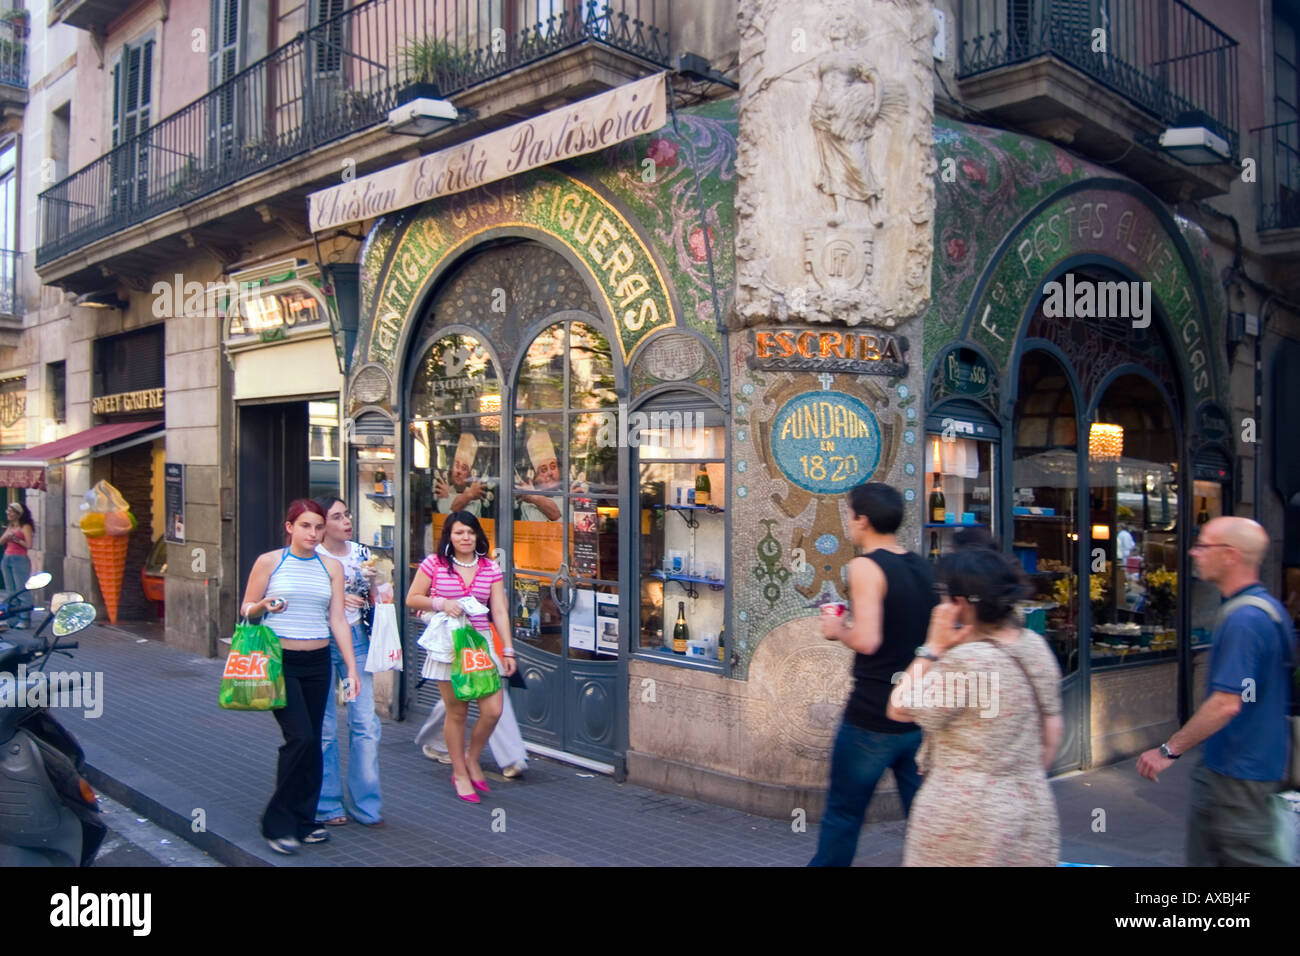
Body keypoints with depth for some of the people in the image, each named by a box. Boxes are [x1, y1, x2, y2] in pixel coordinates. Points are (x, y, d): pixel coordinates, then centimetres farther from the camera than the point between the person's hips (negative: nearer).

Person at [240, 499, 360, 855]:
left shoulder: (331, 567, 8)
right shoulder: (269, 562, 0)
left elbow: (338, 620, 6)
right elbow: (246, 610, 5)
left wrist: (351, 668, 1)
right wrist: (263, 606, -18)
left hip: (317, 663, 4)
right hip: (280, 660, -4)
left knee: (312, 742, 6)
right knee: (301, 737, -13)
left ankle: (303, 820, 20)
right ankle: (278, 822, 2)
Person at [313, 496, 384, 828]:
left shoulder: (361, 553, 7)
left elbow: (374, 600, 13)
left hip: (356, 639, 4)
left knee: (366, 722, 0)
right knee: (323, 727, 3)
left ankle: (366, 804, 12)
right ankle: (327, 804, 18)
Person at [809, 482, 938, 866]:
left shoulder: (865, 567, -14)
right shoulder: (923, 567, 7)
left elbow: (867, 640, -24)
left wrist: (838, 630, -5)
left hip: (872, 717, -7)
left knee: (843, 813, 9)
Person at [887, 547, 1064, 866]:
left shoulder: (963, 662, -23)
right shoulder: (1036, 646, 0)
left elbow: (899, 709, -12)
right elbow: (1053, 731, 8)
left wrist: (932, 648, -11)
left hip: (967, 816, -7)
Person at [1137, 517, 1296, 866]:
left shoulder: (1243, 619, -24)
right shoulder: (1267, 606, 10)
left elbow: (1227, 703, -29)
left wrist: (1169, 749, -21)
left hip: (1239, 771, -10)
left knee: (1251, 856, 1)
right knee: (1203, 852, 17)